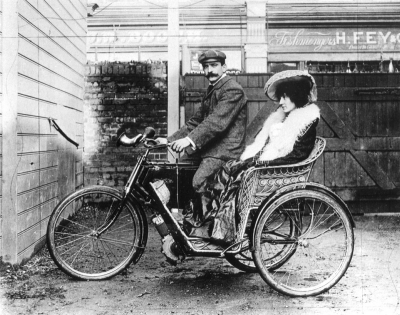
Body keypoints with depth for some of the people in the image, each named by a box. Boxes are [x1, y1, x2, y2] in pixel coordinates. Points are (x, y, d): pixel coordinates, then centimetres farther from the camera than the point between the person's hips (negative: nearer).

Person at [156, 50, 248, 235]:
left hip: (224, 150, -10)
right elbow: (196, 121, 20)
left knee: (199, 181, -28)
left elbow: (217, 122, -24)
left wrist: (189, 140, -34)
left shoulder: (232, 90, -11)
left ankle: (198, 224, -12)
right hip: (210, 148, 10)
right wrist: (169, 140, 11)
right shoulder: (212, 90, 20)